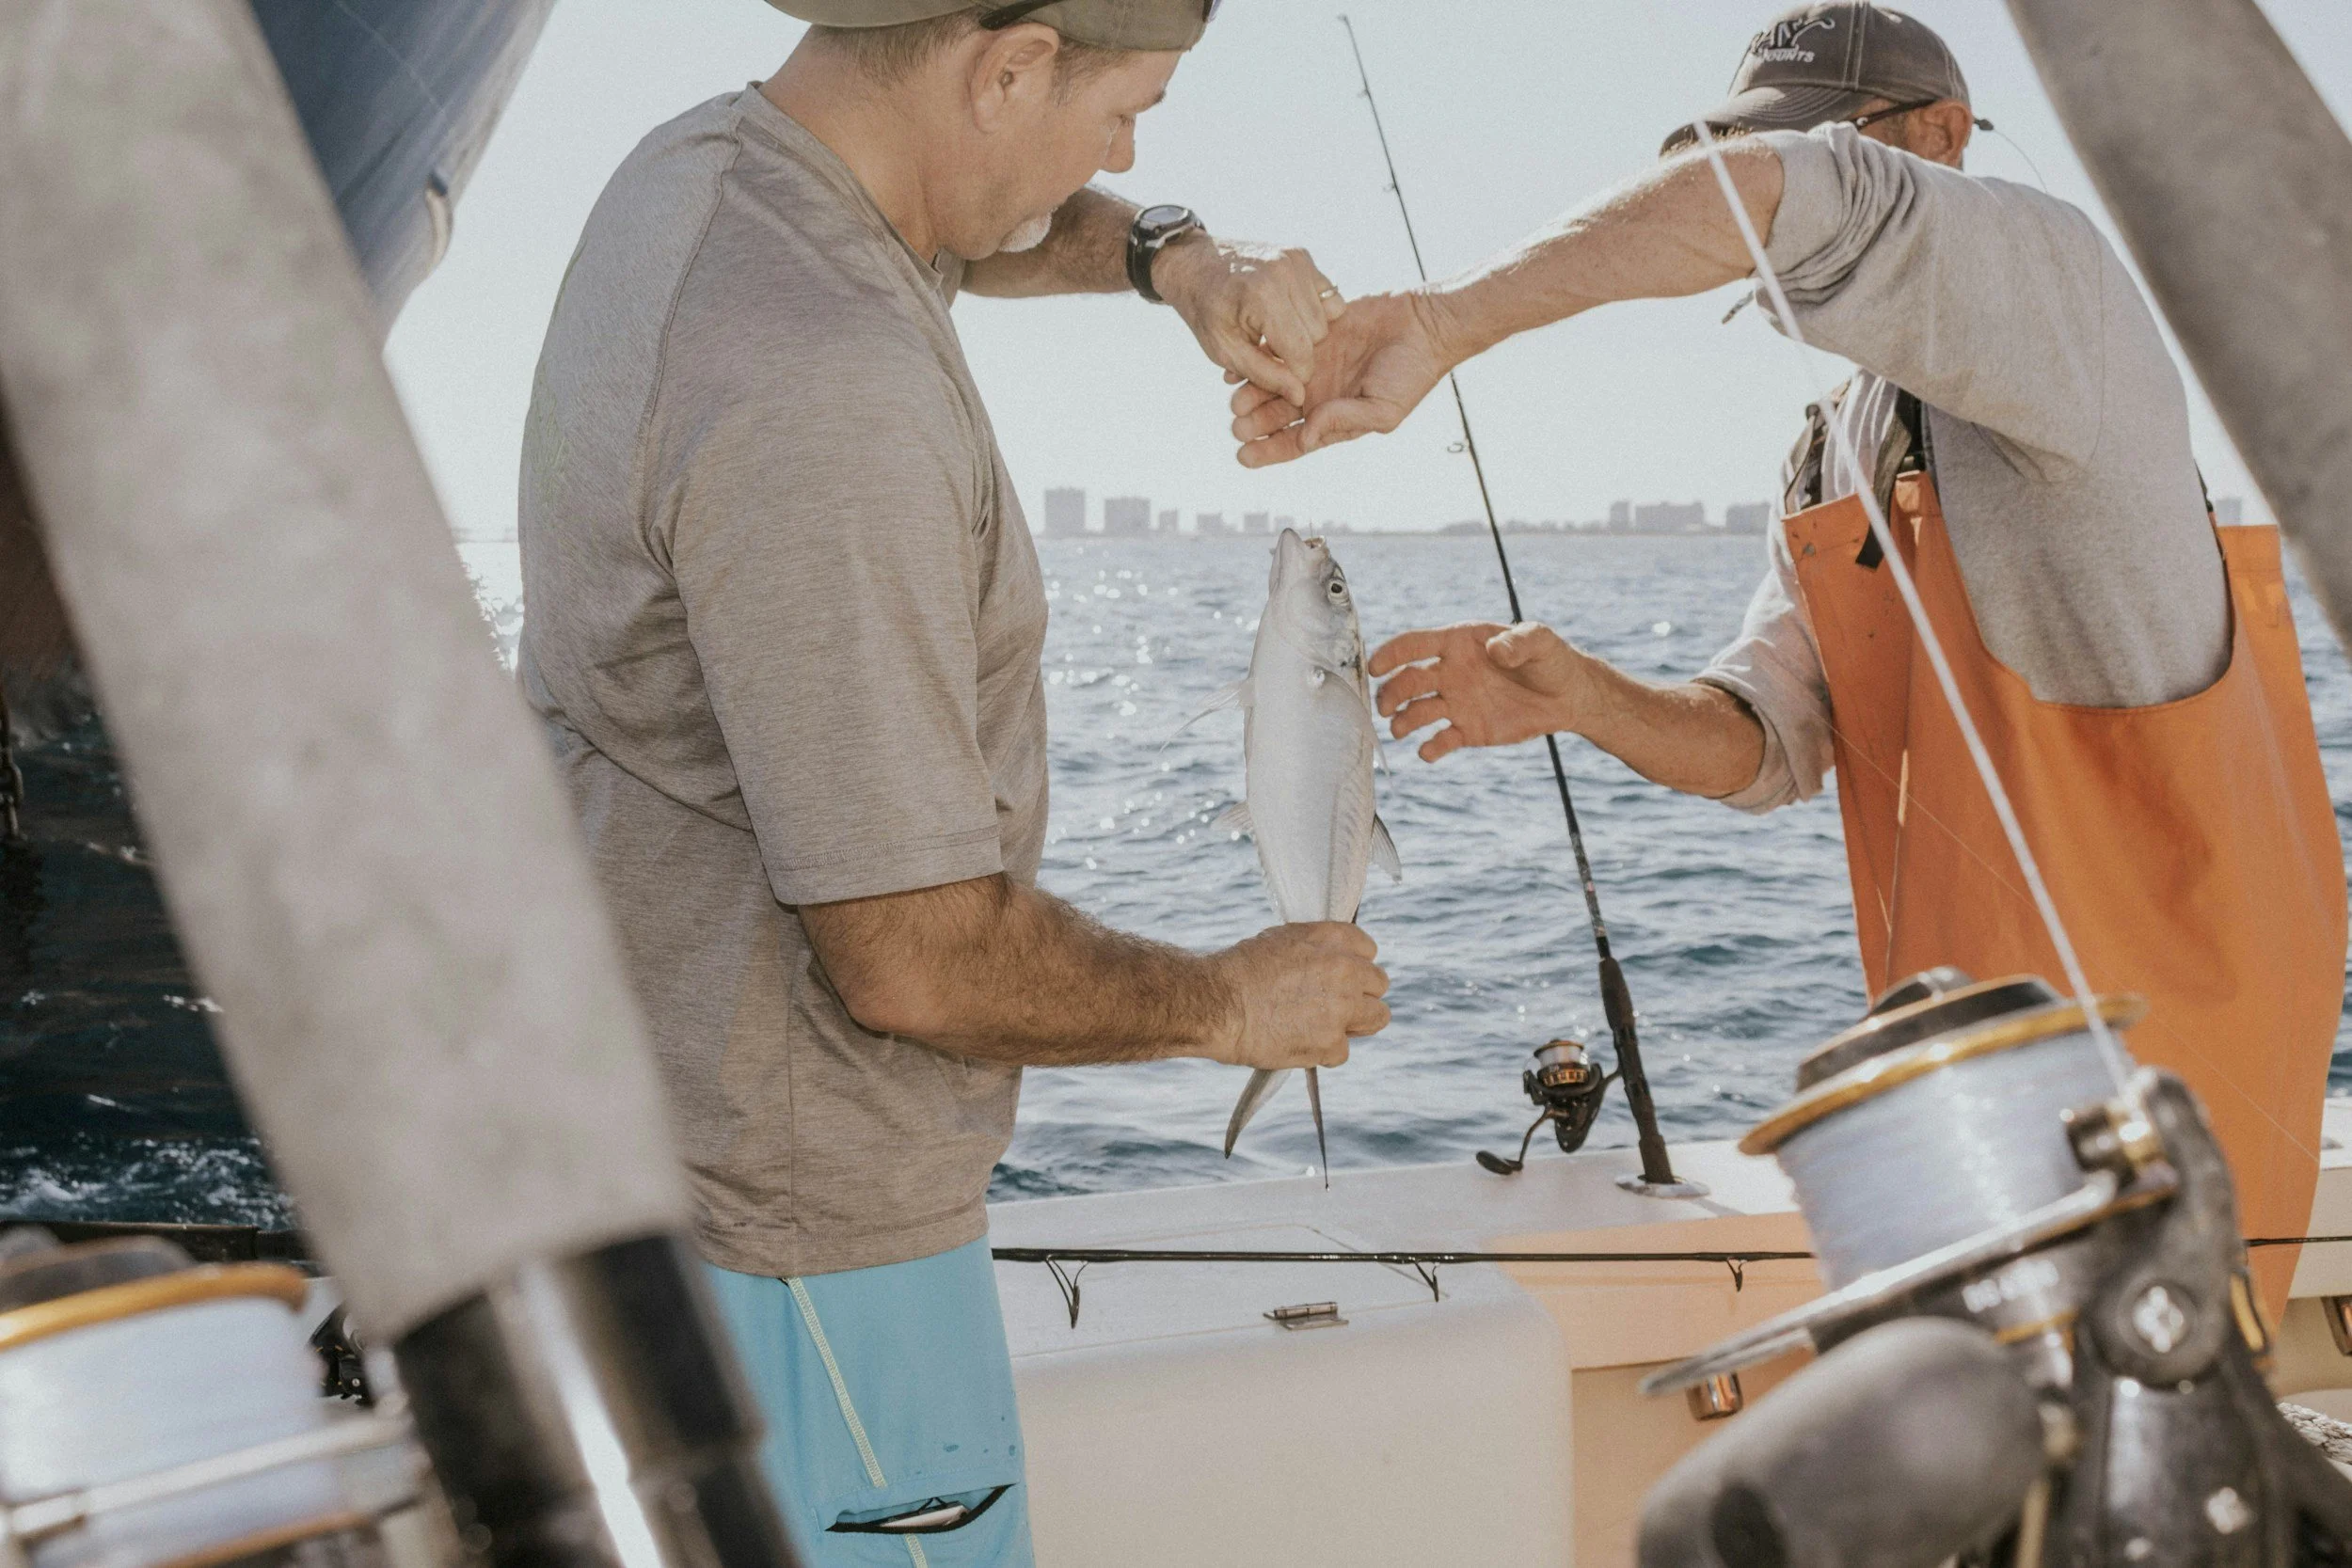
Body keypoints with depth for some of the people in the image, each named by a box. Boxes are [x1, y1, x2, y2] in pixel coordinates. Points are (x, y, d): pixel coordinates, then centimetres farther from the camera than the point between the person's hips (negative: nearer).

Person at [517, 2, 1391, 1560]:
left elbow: (984, 229, 25)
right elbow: (919, 964, -27)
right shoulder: (826, 404, -30)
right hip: (785, 1228, -10)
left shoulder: (702, 164, 1)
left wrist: (1177, 256, 4)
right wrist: (1230, 1002, -10)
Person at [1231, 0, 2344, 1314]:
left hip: (2150, 1035, -8)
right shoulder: (1831, 465, 15)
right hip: (1970, 1057, 8)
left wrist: (1443, 324, -34)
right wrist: (1579, 698, -13)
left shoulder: (2052, 278, -12)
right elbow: (1766, 745, 7)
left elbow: (1795, 194, -33)